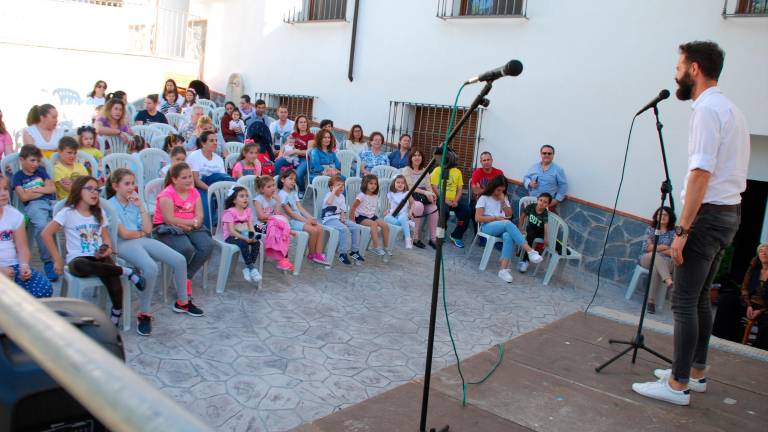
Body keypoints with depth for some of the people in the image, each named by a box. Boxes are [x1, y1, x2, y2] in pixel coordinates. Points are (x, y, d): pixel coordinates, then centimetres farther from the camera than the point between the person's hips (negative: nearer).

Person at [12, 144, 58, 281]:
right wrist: (43, 190, 10)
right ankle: (48, 263, -30)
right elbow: (24, 197, 2)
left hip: (51, 201, 3)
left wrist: (35, 189, 6)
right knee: (41, 226, -37)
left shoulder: (41, 170, 27)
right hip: (33, 205, -3)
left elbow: (52, 188, 15)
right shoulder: (18, 176, 16)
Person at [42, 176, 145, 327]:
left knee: (115, 287, -30)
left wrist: (108, 249, -6)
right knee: (79, 267, -43)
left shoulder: (100, 212, 15)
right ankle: (127, 272, -30)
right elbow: (46, 234, -3)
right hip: (78, 258, -3)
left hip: (99, 257, 3)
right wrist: (58, 260, -6)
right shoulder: (68, 212, 1)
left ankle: (115, 319, -11)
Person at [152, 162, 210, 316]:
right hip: (166, 229, -6)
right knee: (186, 248, -34)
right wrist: (193, 222, -12)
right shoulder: (167, 194, -9)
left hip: (191, 228, 6)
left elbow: (199, 217, 2)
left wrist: (188, 224, -18)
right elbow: (170, 219, -18)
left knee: (207, 245, -23)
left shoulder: (194, 192, 9)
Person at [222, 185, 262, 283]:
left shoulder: (248, 211, 7)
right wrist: (245, 238, -30)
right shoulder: (229, 212, -12)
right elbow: (231, 231, -20)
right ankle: (252, 268, -26)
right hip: (231, 237, -5)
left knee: (257, 242, -22)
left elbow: (251, 227, 0)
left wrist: (253, 236, -22)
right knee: (243, 243, -35)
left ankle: (248, 268, -17)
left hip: (244, 235, 6)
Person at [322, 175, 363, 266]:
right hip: (329, 219, -8)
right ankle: (343, 253, -23)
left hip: (339, 218, 8)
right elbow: (328, 202, -35)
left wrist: (343, 217, -5)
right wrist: (334, 191, -27)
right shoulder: (329, 195, -9)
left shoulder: (342, 196, 14)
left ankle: (354, 251, 0)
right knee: (344, 229, -32)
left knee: (356, 227, -10)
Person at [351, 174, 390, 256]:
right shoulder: (362, 196, -11)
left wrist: (374, 217, 9)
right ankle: (376, 247, -35)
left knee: (385, 225, -16)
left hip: (372, 216, 7)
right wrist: (352, 220, -11)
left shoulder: (375, 196, 9)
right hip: (361, 217, -6)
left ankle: (386, 247, -8)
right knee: (374, 224, -34)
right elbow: (352, 208, -11)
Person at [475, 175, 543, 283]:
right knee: (508, 223, -36)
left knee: (508, 236, -36)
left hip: (502, 227, 4)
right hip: (487, 227, -4)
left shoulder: (504, 198, 20)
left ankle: (504, 270, -45)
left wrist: (503, 202, 0)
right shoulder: (484, 198, 4)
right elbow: (478, 218, -5)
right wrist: (496, 218, -9)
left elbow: (509, 215, 13)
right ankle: (530, 251, -41)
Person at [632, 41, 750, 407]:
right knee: (699, 298, 16)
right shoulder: (731, 109, 17)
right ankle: (695, 372, 25)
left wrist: (682, 229, -21)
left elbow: (701, 173, -21)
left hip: (708, 214, -10)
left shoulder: (707, 109, -13)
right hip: (730, 212, 10)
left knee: (684, 301, -6)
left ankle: (678, 385, 0)